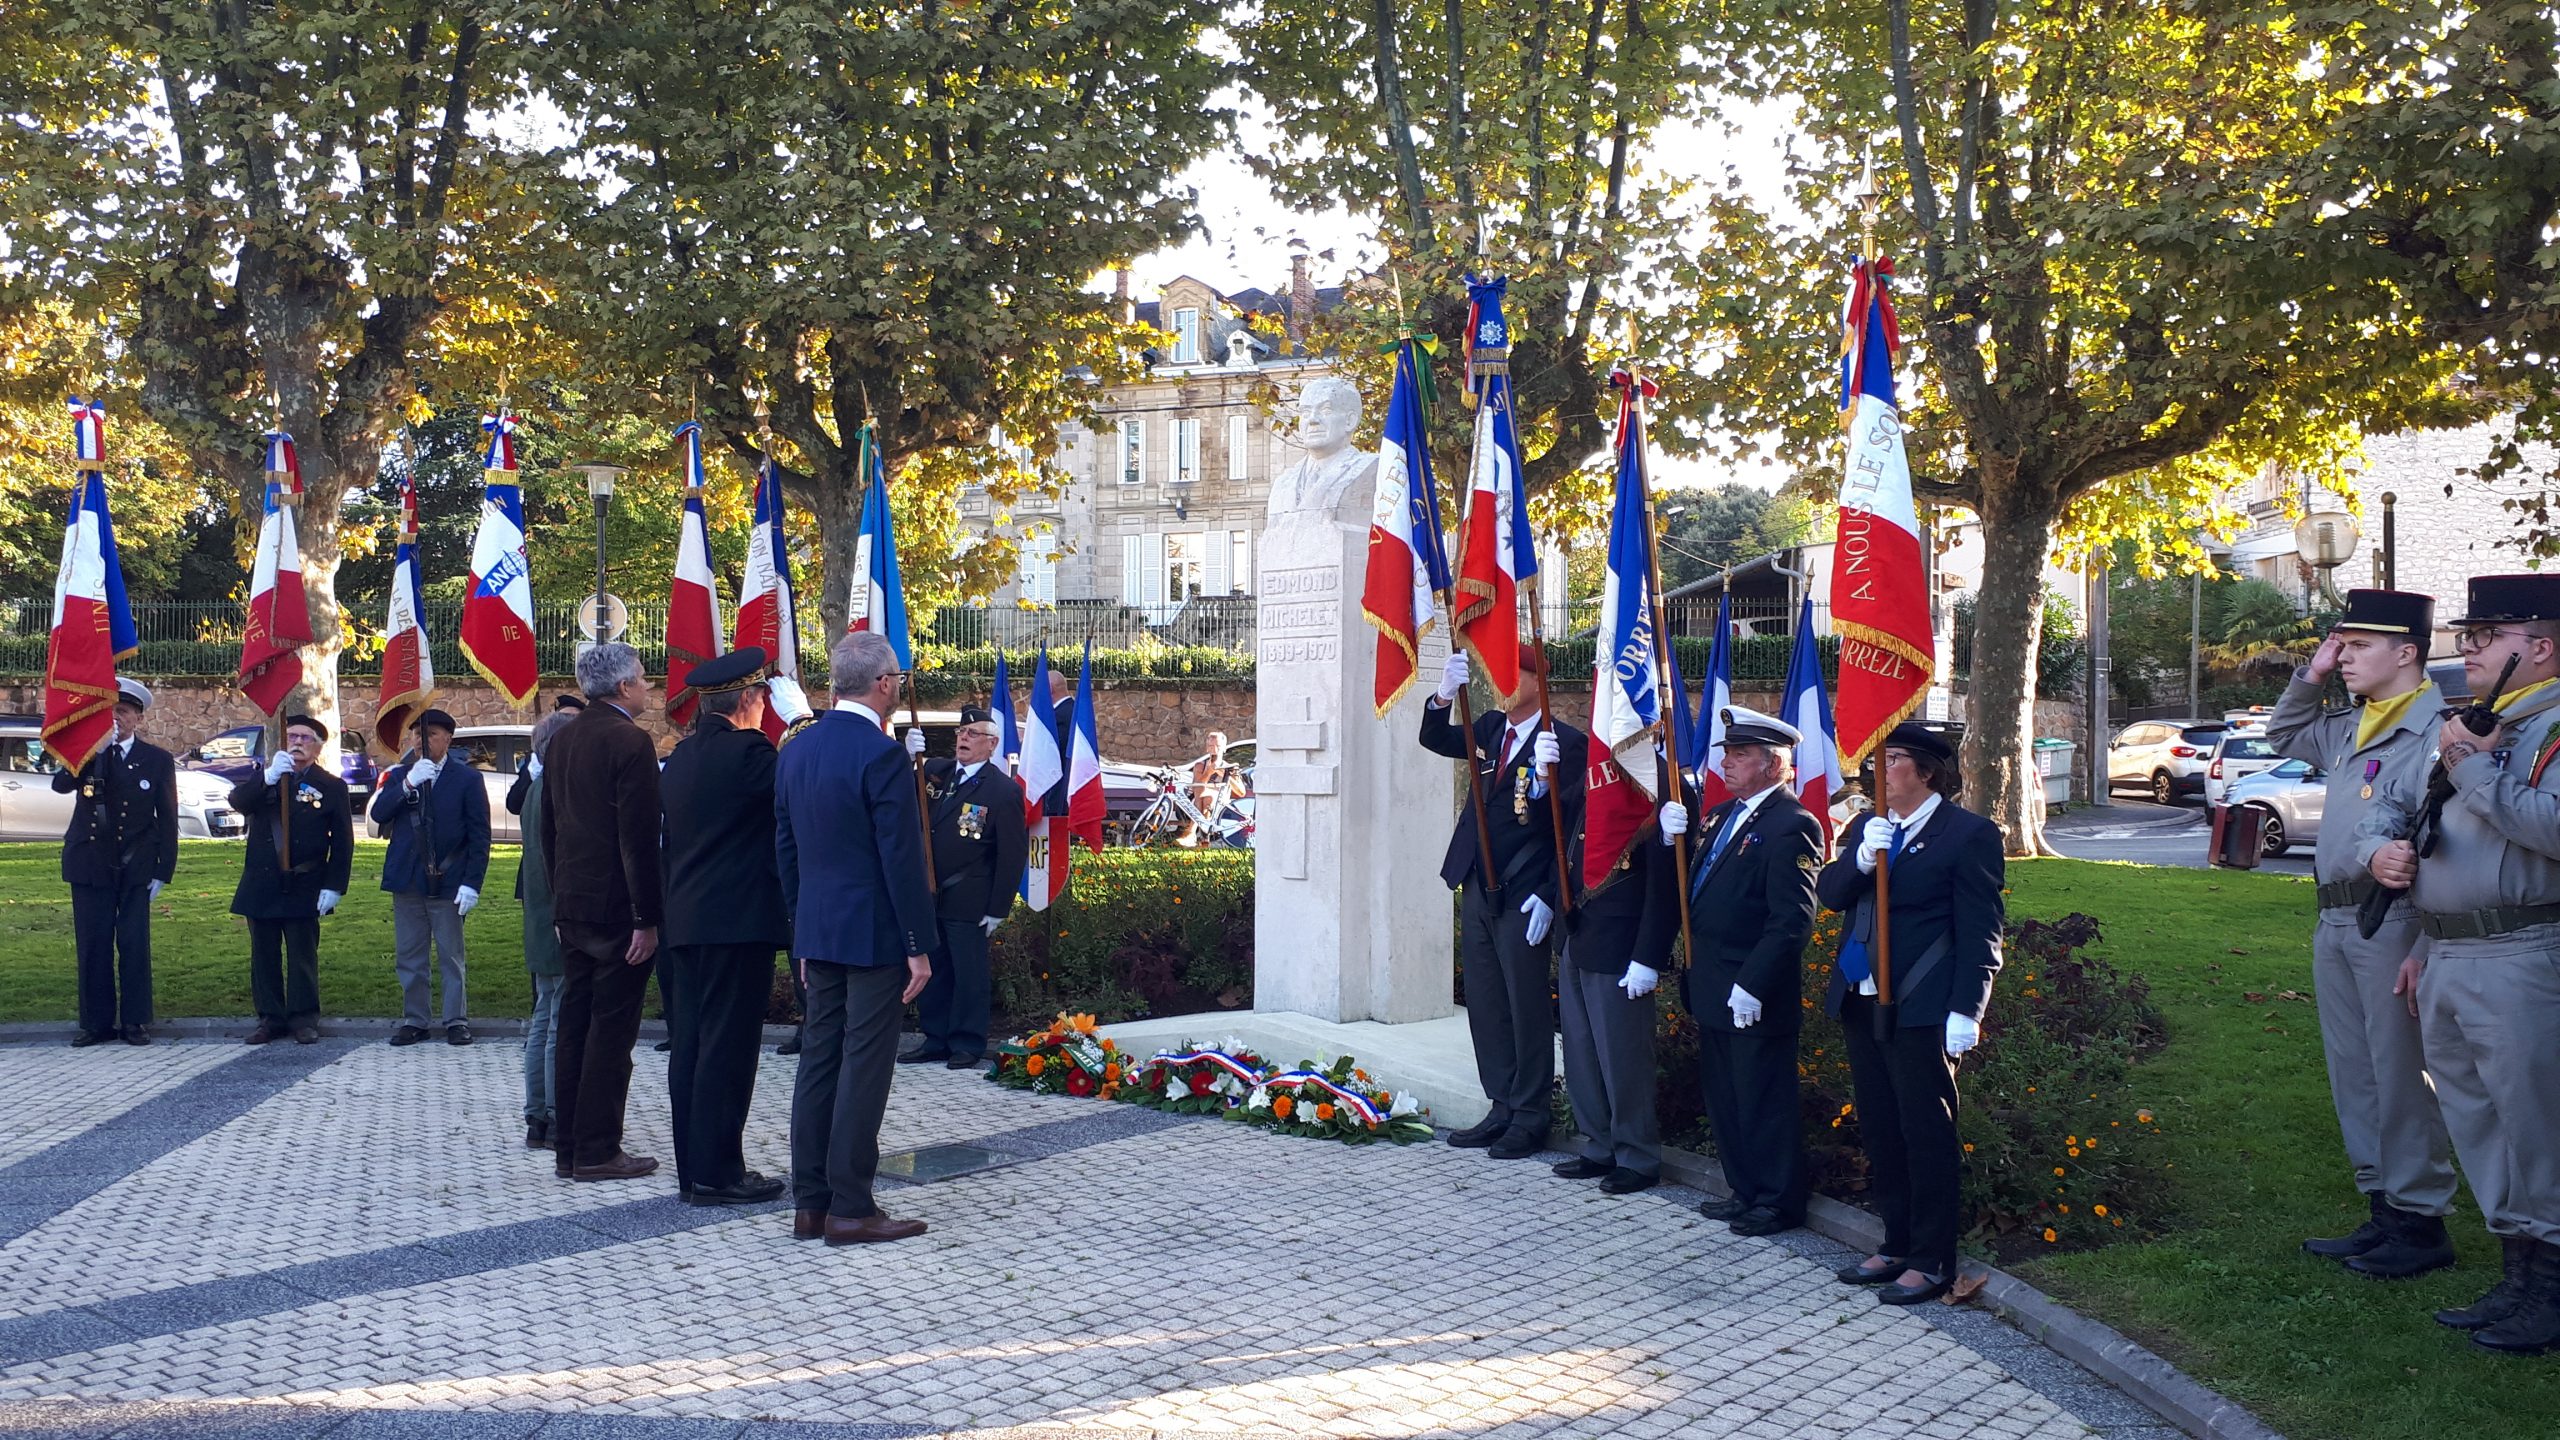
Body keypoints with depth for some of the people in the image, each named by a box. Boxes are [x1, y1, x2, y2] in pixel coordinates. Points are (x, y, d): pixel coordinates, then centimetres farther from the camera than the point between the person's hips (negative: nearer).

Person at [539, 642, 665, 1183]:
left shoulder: (563, 739, 12)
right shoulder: (630, 740, -14)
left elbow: (548, 829, 16)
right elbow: (639, 837, -18)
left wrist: (560, 901, 21)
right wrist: (647, 918, -16)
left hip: (571, 907, 8)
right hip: (616, 908, -8)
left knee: (573, 1026, 11)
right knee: (612, 1028, -3)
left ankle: (568, 1148, 16)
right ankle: (597, 1151, 1)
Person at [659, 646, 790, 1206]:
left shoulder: (681, 756, 13)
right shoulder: (748, 751, -14)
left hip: (684, 921, 9)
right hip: (738, 922, -8)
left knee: (690, 1045, 11)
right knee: (727, 1048, -4)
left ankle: (692, 1168, 18)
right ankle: (716, 1173, -1)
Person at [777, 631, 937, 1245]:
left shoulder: (796, 750, 9)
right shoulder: (881, 754, -16)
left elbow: (786, 848, 14)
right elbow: (902, 857, -17)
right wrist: (919, 946, -12)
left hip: (818, 932, 8)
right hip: (874, 934, -8)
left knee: (818, 1061, 11)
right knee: (864, 1067, -3)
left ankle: (809, 1203, 16)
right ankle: (850, 1209, 1)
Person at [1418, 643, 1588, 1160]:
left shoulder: (1564, 743, -11)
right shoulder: (1489, 729, 11)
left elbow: (1573, 828, -13)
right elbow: (1435, 740, 10)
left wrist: (1549, 897, -18)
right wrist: (1444, 696, -10)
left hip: (1524, 899, -7)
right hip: (1477, 890, 7)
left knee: (1527, 1009, 1)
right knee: (1486, 1006, 12)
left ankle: (1531, 1119, 12)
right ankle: (1502, 1109, 23)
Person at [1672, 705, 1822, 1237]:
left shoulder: (1791, 826, -16)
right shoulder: (1721, 816, 13)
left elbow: (1791, 921, -21)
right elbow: (1689, 888, 13)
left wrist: (1751, 986, -24)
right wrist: (1675, 839, -4)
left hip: (1755, 997, -9)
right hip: (1711, 989, 9)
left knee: (1764, 1102, 2)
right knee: (1724, 1099, 17)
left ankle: (1779, 1203, 15)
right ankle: (1744, 1190, 29)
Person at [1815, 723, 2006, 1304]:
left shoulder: (1968, 833, -8)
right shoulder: (1868, 826, 14)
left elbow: (1980, 931, -10)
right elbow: (1829, 893, 4)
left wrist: (1965, 1011, -16)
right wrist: (1863, 858, -15)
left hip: (1920, 1011, -7)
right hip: (1861, 1003, 7)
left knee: (1926, 1135, 0)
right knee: (1880, 1132, 15)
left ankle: (1932, 1262, 10)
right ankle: (1897, 1246, 27)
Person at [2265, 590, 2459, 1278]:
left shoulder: (2435, 730, -14)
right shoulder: (2351, 729, 13)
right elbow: (2285, 735, 35)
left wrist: (2425, 950, -23)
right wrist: (2311, 676, 17)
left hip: (2391, 927, -9)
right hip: (2336, 922, 9)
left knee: (2400, 1077, -2)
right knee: (2354, 1075, 14)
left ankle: (2420, 1224, 8)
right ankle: (2383, 1211, 25)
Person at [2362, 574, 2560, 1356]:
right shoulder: (2463, 727, 18)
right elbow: (2386, 808, 26)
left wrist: (2474, 770, -18)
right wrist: (2379, 849, 5)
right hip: (2442, 961, 9)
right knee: (2476, 1130, 15)